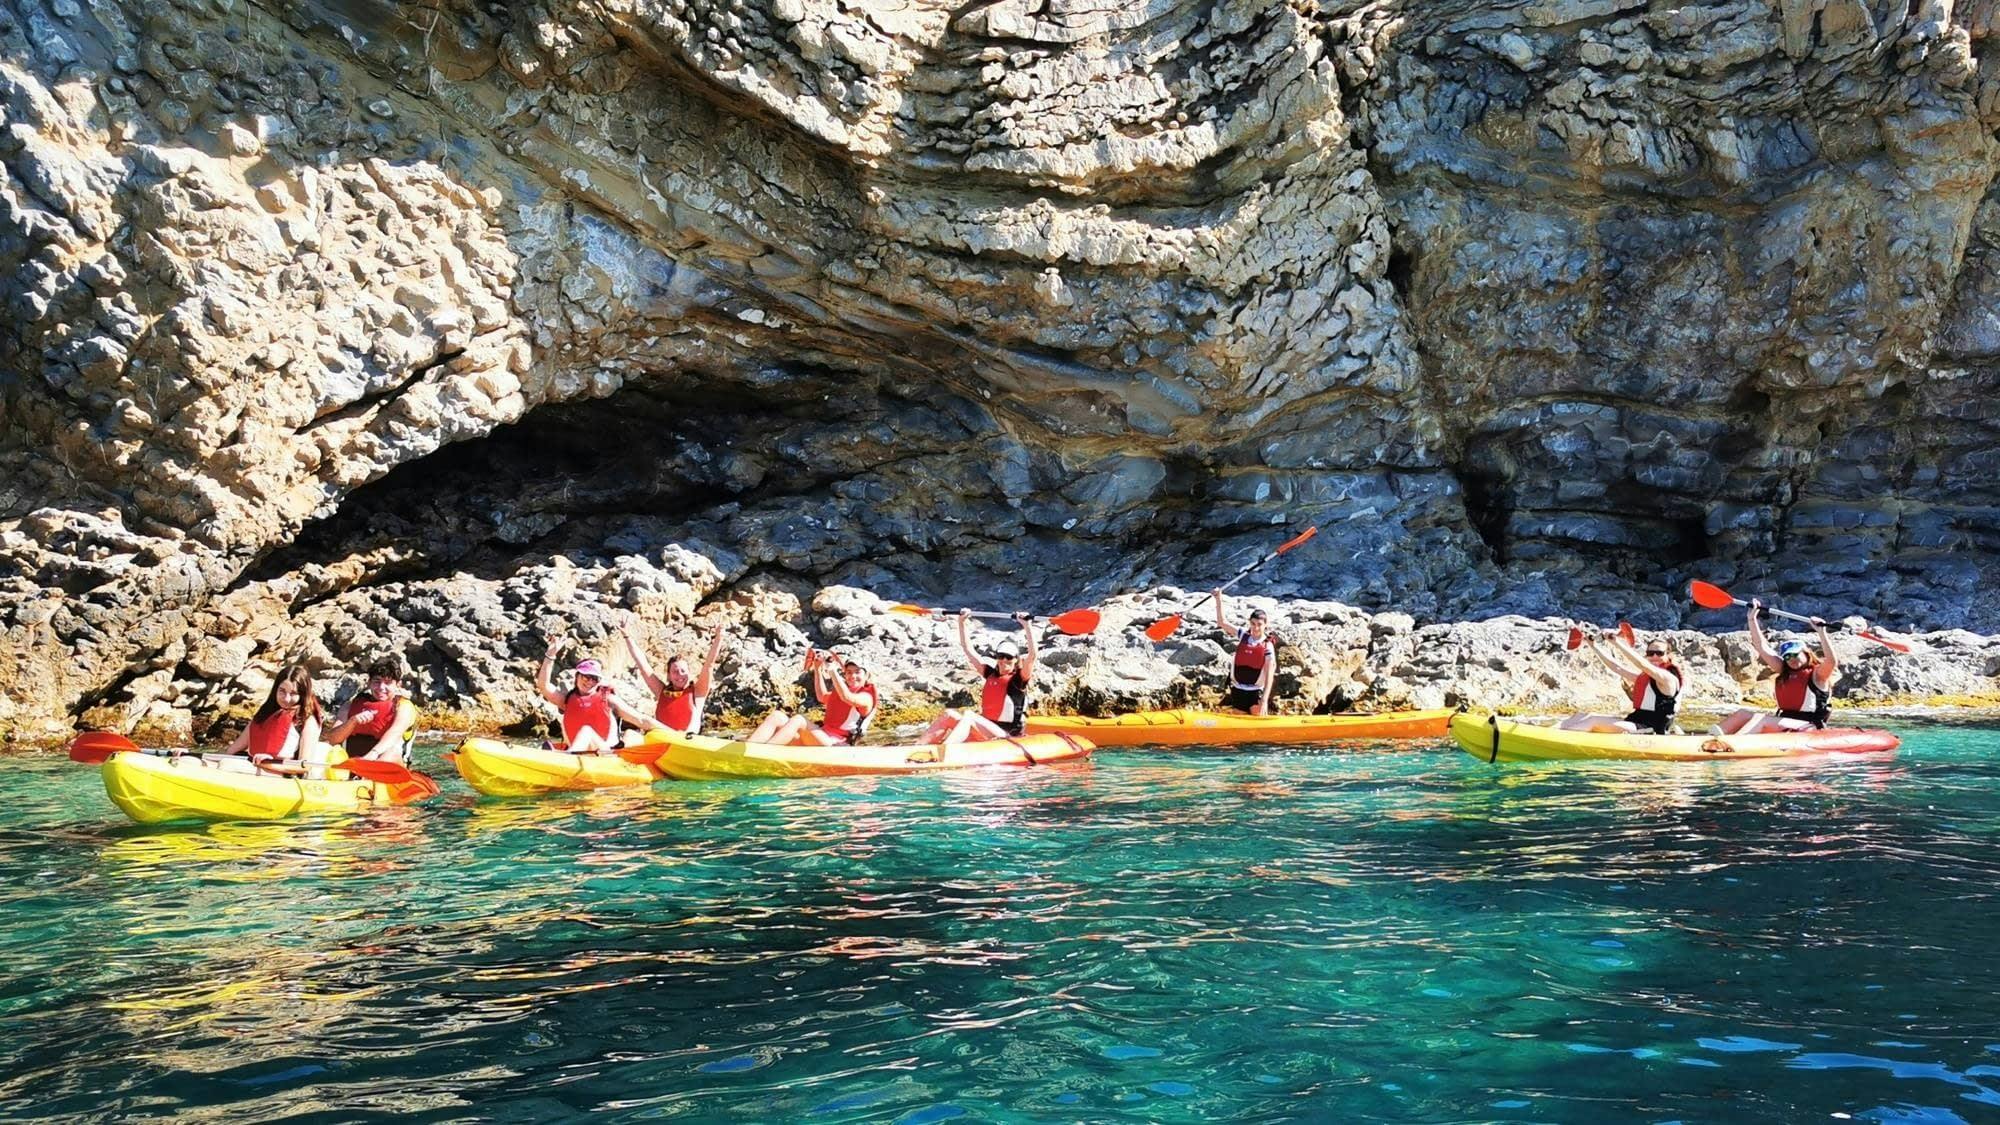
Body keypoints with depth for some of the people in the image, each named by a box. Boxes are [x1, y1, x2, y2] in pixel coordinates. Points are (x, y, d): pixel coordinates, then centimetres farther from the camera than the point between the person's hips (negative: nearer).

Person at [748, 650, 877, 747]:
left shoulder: (867, 697, 2)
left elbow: (848, 698, -18)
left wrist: (832, 670, -16)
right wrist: (818, 669, 31)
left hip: (834, 745, -8)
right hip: (820, 739, 8)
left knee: (798, 720, -31)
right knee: (777, 716, -12)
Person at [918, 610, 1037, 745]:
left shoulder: (1019, 679, -2)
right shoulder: (991, 674, 14)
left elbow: (1032, 655, -19)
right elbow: (968, 649, 17)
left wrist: (1026, 625, -25)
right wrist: (961, 622, 13)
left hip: (1006, 736, -6)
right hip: (984, 732, 6)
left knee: (968, 716, -29)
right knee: (949, 714, -14)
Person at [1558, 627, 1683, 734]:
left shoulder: (1668, 678, -8)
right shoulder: (1644, 677, 20)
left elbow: (1642, 664, -24)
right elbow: (1617, 667, 25)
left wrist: (1617, 642, -30)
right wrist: (1593, 646, 24)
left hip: (1647, 730, -9)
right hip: (1635, 724, 9)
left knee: (1594, 720, -26)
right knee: (1580, 717, -1)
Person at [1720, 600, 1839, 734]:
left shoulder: (1818, 674, 0)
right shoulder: (1784, 671, 17)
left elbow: (1832, 661, -22)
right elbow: (1762, 647, 16)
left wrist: (1821, 632, -26)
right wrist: (1752, 618, 12)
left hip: (1807, 727, -7)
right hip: (1783, 724, 7)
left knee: (1761, 720, -28)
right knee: (1744, 714, -9)